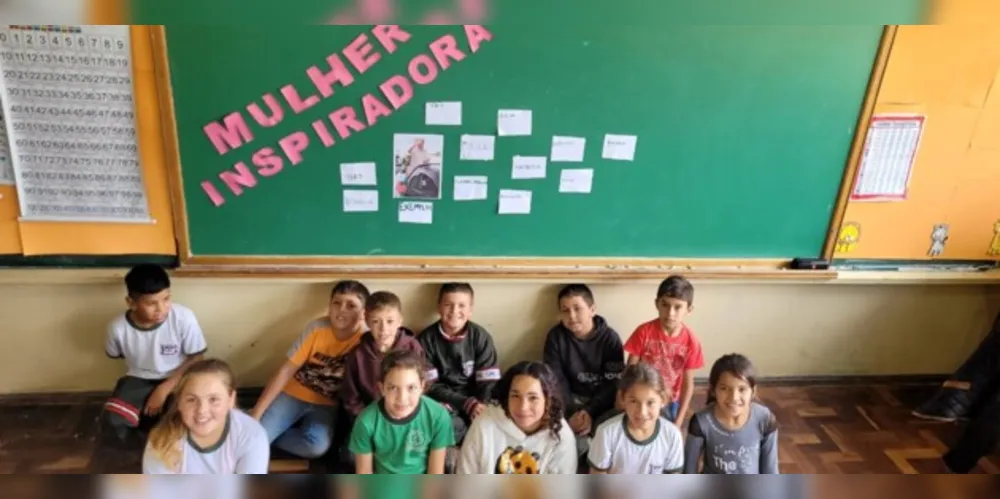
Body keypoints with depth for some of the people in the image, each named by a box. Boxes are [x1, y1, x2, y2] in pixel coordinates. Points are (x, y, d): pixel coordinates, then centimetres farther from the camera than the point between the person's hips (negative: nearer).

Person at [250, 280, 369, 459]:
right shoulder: (317, 329, -16)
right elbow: (286, 370, -11)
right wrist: (256, 413, -13)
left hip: (326, 404, 1)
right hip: (293, 394, 0)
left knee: (317, 446, -25)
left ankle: (263, 437, -2)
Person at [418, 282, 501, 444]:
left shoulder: (481, 336, -3)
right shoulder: (426, 339, -5)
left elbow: (489, 381, -7)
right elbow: (430, 385, -9)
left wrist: (481, 406, -28)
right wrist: (467, 403, -20)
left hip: (474, 401, 1)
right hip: (442, 402, -1)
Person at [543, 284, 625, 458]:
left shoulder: (610, 338, -9)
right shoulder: (555, 336, -6)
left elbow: (613, 384, -11)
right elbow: (555, 380, -8)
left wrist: (590, 412, -25)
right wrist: (572, 412, -23)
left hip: (603, 401, -1)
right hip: (572, 399, 1)